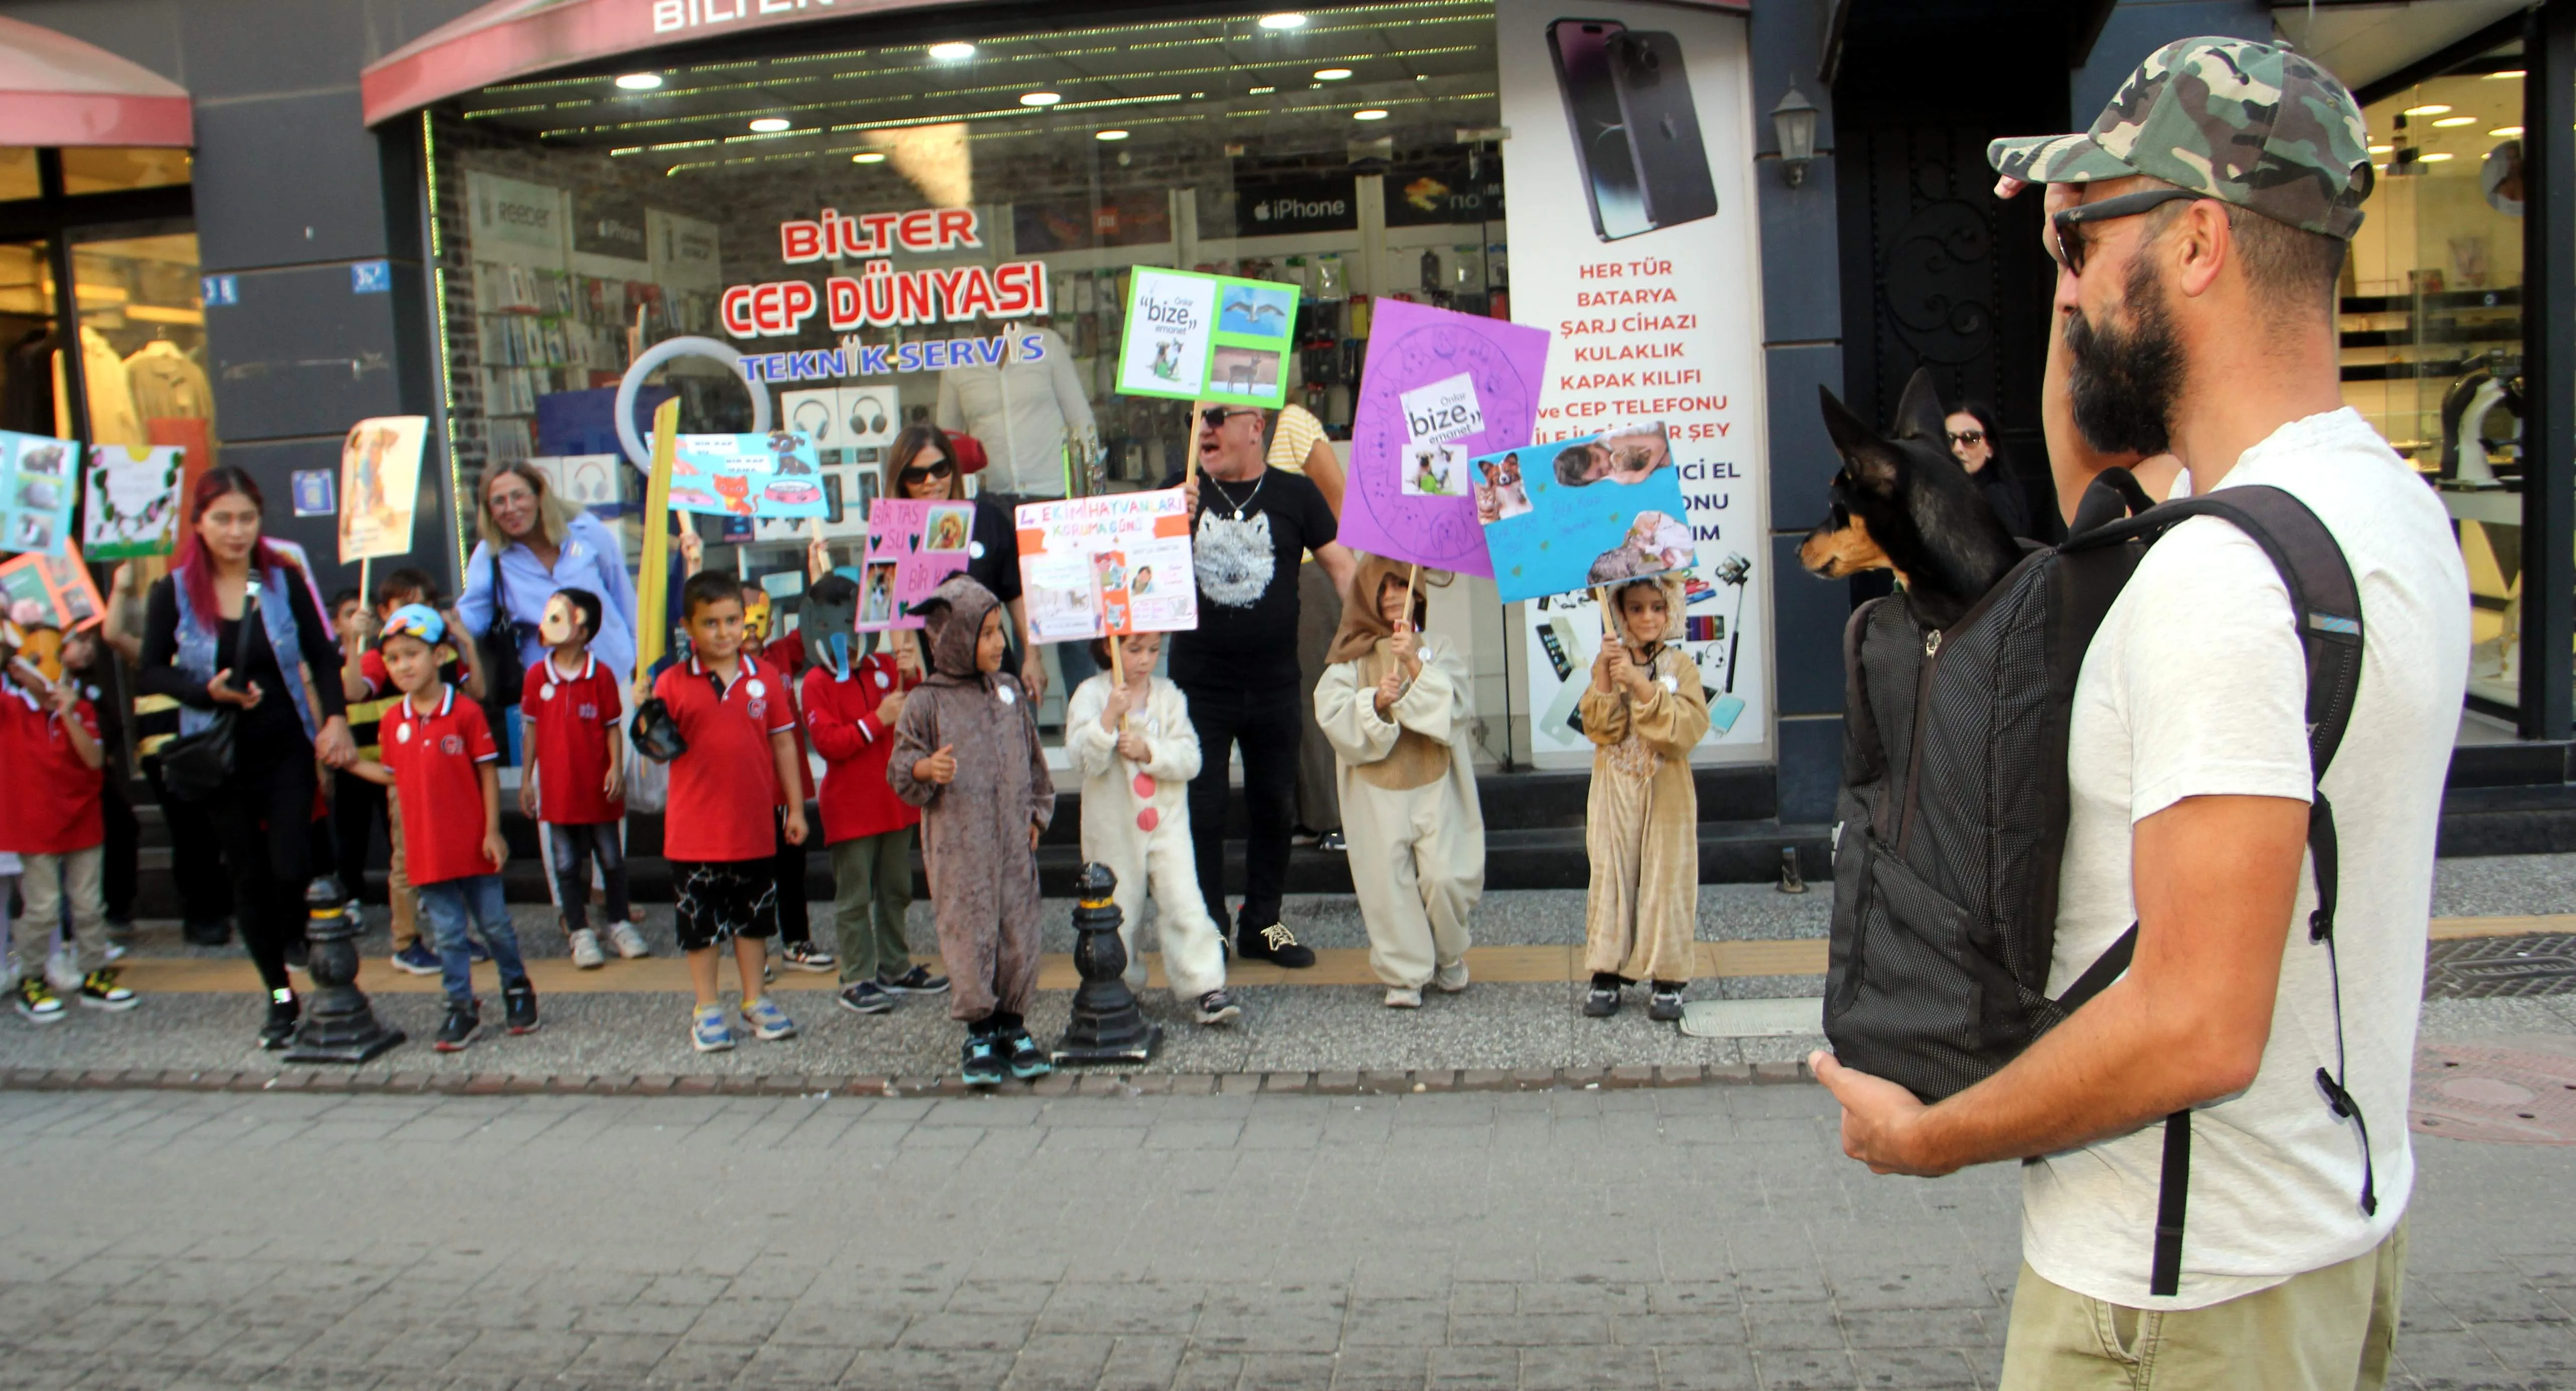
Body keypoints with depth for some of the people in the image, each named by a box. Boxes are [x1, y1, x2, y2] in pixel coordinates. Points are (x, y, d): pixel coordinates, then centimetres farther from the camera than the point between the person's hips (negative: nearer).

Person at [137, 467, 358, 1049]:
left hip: (287, 749, -1)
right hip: (220, 755, 1)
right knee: (248, 877, 9)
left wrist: (335, 718, -12)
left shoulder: (284, 581, -2)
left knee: (292, 869, -9)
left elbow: (322, 656, 2)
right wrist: (207, 691, -18)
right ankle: (280, 996, 21)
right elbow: (150, 672, 0)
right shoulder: (173, 592, -4)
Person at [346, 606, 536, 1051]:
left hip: (472, 845, -3)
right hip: (427, 850, 4)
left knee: (494, 923, 8)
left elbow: (488, 772, -7)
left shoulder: (466, 713, -9)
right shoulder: (393, 722, 4)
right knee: (447, 934, 8)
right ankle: (462, 1009, 17)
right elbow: (393, 775, 12)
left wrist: (493, 831, -9)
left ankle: (517, 989, 26)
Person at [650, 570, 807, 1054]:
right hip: (694, 828, -2)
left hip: (754, 823, 2)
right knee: (699, 922, 8)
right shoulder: (673, 683, -5)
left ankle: (755, 1001, 28)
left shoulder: (764, 676, 0)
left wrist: (795, 806, 5)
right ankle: (707, 1010, 21)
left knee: (754, 915, 14)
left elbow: (783, 743, 5)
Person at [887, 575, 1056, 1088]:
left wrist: (1036, 813, 12)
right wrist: (926, 770, -23)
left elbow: (1034, 759, 18)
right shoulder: (927, 703, -5)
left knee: (1018, 933, 6)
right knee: (969, 935, -1)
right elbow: (901, 770, -2)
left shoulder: (1010, 691, 9)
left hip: (1013, 843, 4)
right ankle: (979, 1035, 13)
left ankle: (1013, 1025, 21)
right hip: (958, 848, -4)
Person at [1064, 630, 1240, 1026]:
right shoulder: (1091, 695, -4)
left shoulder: (1169, 696, 3)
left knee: (1185, 906, -6)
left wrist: (1148, 751, -20)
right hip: (1113, 827, -1)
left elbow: (1190, 758, -5)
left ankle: (1206, 988, -3)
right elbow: (1083, 759, -16)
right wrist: (1110, 717, -26)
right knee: (1118, 913, 9)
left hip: (1167, 821, 1)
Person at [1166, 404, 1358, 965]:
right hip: (1199, 682, 0)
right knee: (1201, 809, 2)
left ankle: (1262, 923, 26)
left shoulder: (1295, 494, 0)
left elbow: (1341, 566, 0)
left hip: (1275, 684, 1)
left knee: (1274, 808, 11)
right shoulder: (1178, 492, 2)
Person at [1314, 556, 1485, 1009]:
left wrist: (1415, 664, -19)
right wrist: (1375, 702, -23)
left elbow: (1457, 706, -10)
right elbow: (1333, 716, -8)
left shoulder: (1437, 650, 5)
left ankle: (1448, 956, 20)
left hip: (1435, 785, 0)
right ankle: (1404, 975, 14)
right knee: (1388, 882, -2)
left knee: (1446, 877, -7)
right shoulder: (1352, 659, 4)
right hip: (1376, 789, 0)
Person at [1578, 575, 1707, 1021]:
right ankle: (1608, 972, 6)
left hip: (1666, 792, -1)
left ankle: (1667, 977, 8)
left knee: (1666, 877, 0)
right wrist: (1604, 679, -19)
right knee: (1611, 874, 0)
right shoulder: (1607, 662, 4)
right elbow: (1598, 729, -6)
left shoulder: (1680, 665, 0)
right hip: (1614, 789, 1)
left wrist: (1641, 684, -21)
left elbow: (1688, 728, -14)